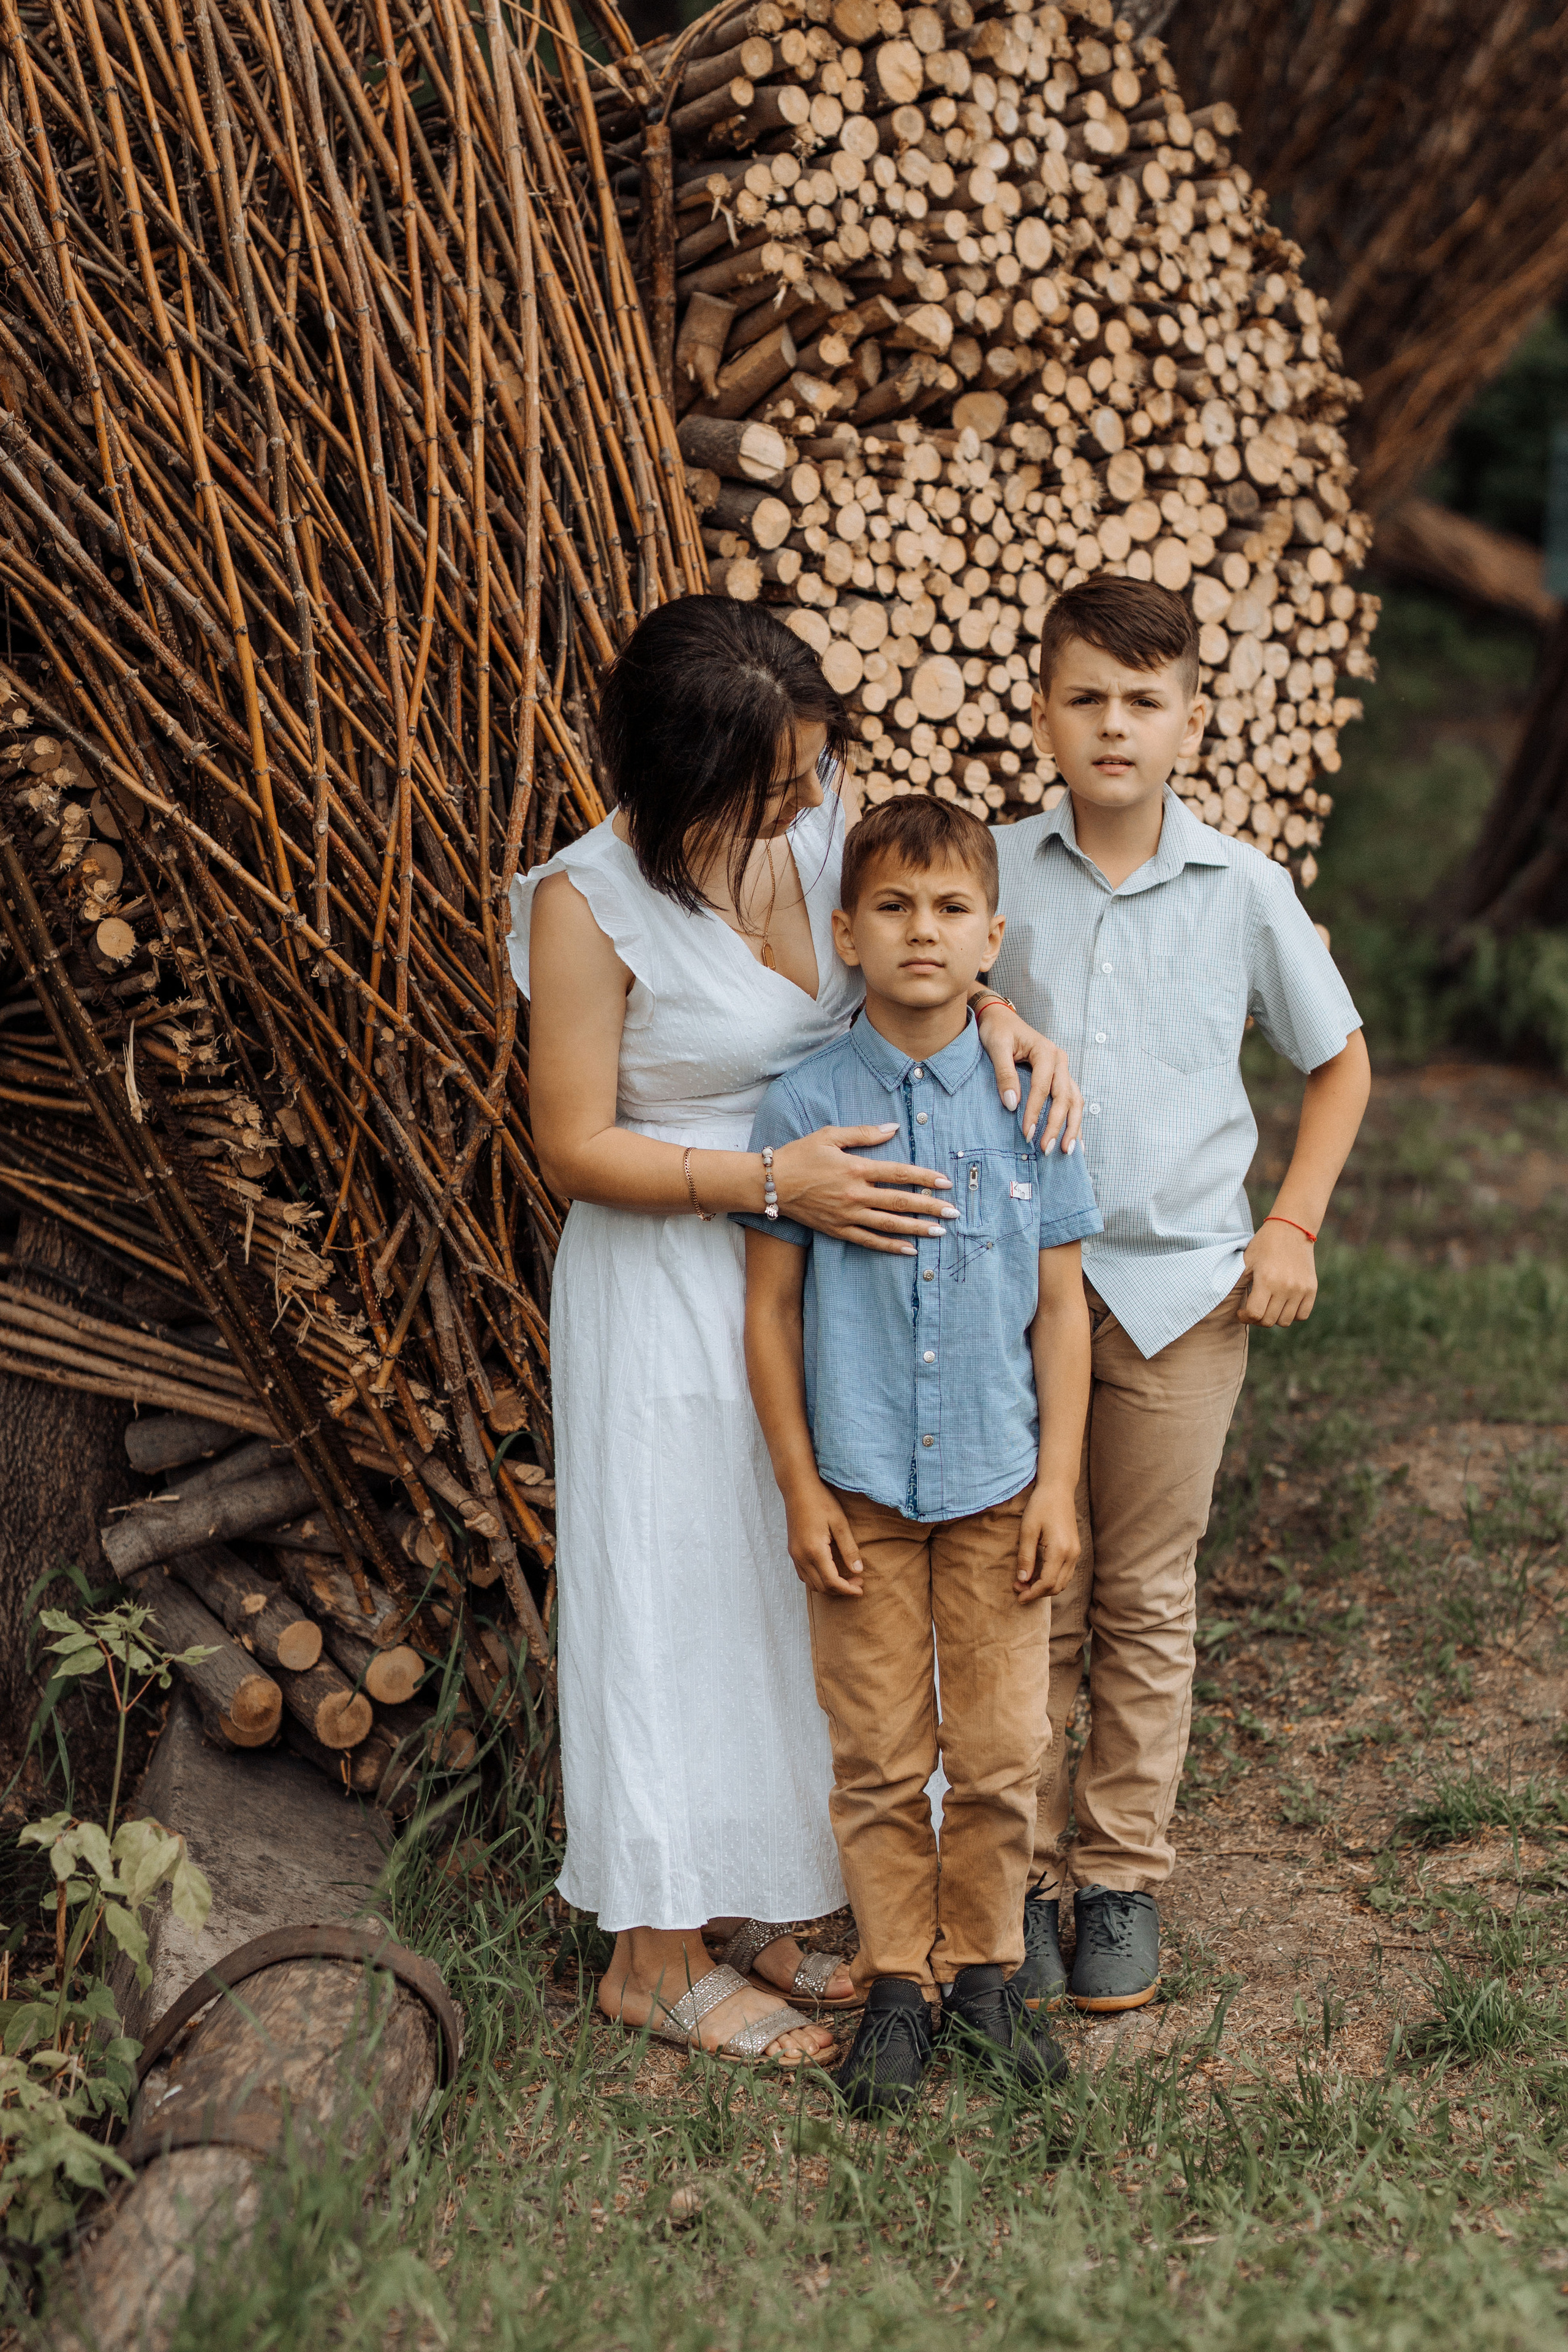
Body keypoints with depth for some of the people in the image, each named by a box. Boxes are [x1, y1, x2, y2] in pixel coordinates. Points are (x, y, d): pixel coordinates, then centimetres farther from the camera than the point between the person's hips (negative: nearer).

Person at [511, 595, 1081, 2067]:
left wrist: (995, 1012, -11)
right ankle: (656, 1955, 21)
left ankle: (735, 1906, 33)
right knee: (679, 1598, 4)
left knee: (794, 1593, 16)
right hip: (673, 1294, -7)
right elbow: (577, 1148, -16)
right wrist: (775, 1183, -24)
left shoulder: (816, 824, -5)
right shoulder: (589, 906, -21)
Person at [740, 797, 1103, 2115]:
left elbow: (1061, 1309, 3)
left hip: (999, 1486, 1)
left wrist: (1058, 1484, -1)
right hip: (861, 1494, -1)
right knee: (880, 1758, 7)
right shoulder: (804, 1109, -5)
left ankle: (985, 1970, 26)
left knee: (1003, 1755, 7)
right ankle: (897, 1985, 23)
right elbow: (771, 1307, 0)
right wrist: (800, 1489, -3)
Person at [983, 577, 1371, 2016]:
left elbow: (1340, 1060, 11)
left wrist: (1295, 1222, 3)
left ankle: (1124, 1877, 21)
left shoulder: (1243, 891, -2)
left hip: (1182, 1293, 0)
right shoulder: (995, 875, -2)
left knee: (1147, 1600, 9)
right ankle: (1022, 1871, 19)